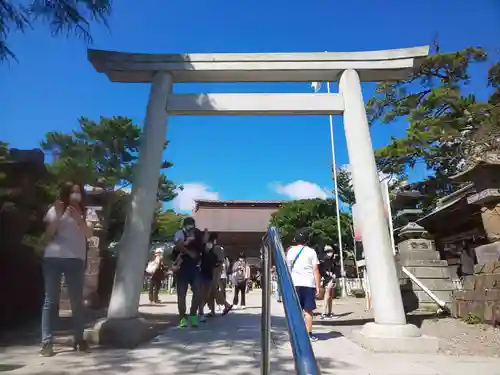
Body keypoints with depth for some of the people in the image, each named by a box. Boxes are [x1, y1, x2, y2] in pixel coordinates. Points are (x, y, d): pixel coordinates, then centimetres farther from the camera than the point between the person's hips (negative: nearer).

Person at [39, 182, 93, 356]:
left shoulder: (85, 213, 11)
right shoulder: (55, 210, 7)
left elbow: (89, 233, -5)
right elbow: (46, 237, 0)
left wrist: (78, 218, -20)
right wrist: (58, 217, -12)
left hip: (75, 259, 1)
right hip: (53, 258, -1)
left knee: (77, 300, 4)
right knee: (51, 300, -1)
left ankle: (79, 339, 14)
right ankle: (46, 342, 3)